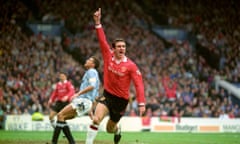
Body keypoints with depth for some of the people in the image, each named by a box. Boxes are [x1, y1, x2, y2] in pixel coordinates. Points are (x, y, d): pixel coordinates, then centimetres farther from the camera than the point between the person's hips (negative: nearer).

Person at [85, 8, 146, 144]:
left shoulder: (130, 65, -13)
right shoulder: (108, 56, -6)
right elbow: (102, 40, -11)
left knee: (110, 129, 11)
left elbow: (139, 84, -16)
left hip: (121, 99, -1)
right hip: (107, 95, 1)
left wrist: (141, 103, -25)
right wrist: (98, 23, -22)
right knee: (96, 119, -24)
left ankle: (117, 129, 49)